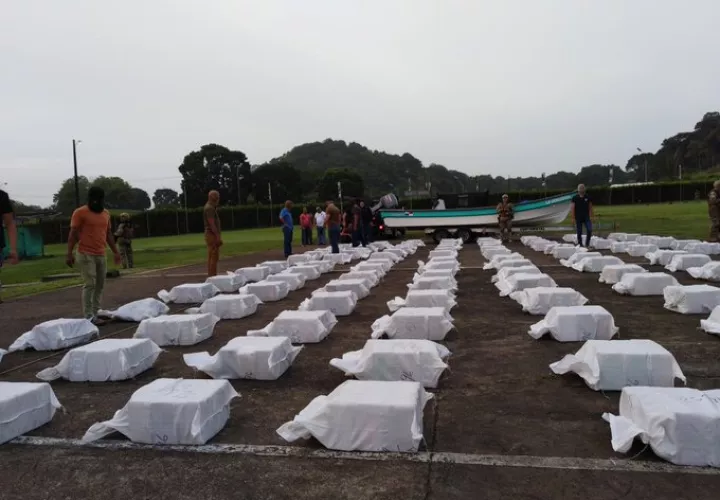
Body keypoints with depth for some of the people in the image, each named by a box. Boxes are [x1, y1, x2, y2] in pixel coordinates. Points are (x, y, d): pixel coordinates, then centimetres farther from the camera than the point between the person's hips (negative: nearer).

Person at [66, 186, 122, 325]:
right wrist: (70, 254, -14)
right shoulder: (80, 213, -6)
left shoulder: (106, 213, 13)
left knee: (100, 285, 5)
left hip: (101, 255, 7)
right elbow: (73, 234, -8)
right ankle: (88, 317, -5)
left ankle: (95, 314, 10)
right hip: (86, 255, -6)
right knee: (89, 284, -9)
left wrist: (115, 252, 17)